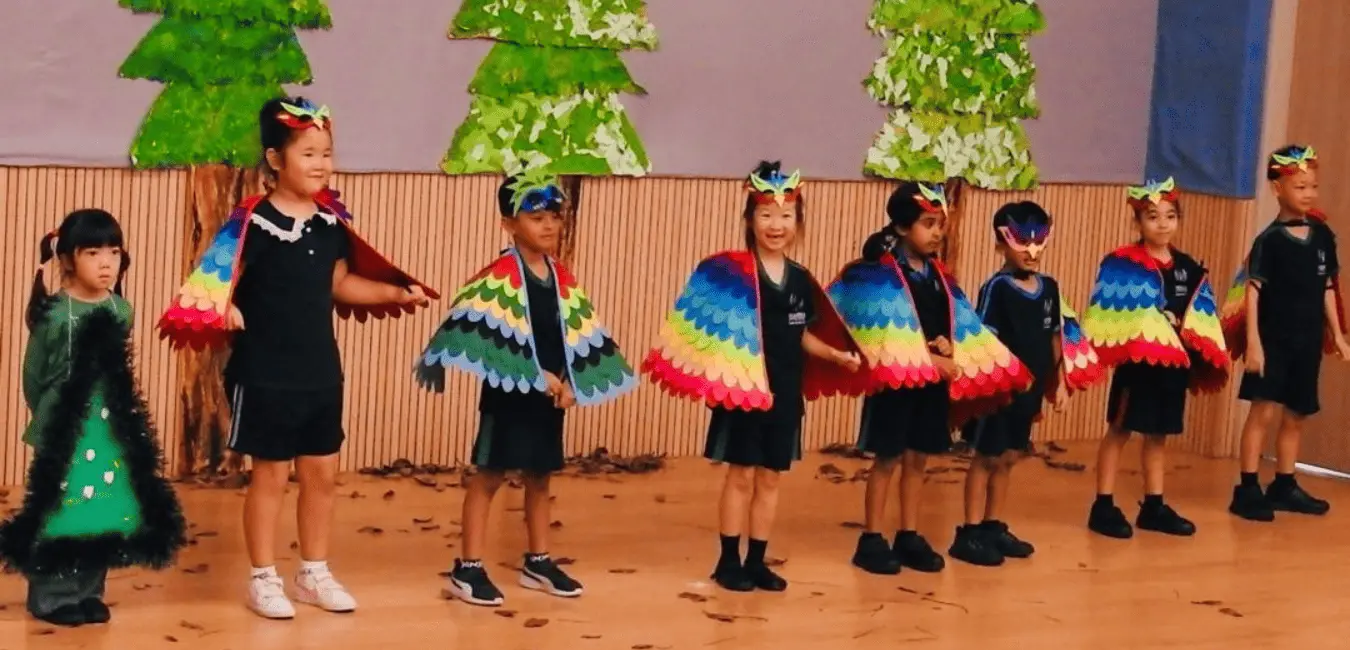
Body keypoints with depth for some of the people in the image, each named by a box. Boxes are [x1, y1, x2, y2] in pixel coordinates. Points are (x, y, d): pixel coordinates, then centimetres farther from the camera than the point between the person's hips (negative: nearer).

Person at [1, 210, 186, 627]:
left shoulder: (121, 310, 3)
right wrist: (46, 415, 7)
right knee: (59, 509, -2)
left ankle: (87, 592, 18)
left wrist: (118, 411, 12)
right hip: (64, 427, -5)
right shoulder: (54, 313, -12)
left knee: (104, 508, 7)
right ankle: (51, 597, 7)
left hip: (112, 427, 5)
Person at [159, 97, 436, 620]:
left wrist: (397, 292, 10)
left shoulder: (332, 222, 3)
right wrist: (222, 309, -39)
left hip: (321, 370, 6)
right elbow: (214, 281, -20)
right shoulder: (254, 222, -16)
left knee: (322, 473, 13)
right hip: (265, 373, -6)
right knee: (271, 475, 4)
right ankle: (264, 579, 17)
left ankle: (315, 573, 28)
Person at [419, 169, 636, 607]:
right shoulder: (499, 277, -12)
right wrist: (538, 376, -20)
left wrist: (571, 383, -4)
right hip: (508, 391, -6)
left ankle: (538, 563, 27)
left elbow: (582, 336, 11)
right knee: (489, 475, -2)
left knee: (540, 476, 15)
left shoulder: (563, 279, 9)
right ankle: (467, 569, 2)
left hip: (550, 393, 7)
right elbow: (481, 333, -22)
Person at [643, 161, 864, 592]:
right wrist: (710, 372, -24)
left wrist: (837, 355, 4)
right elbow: (711, 330, -12)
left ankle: (756, 561, 19)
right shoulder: (729, 272, -11)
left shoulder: (801, 279, 6)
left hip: (786, 393, 5)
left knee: (771, 477, 10)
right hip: (743, 390, -5)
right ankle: (728, 561, 12)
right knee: (741, 475, 2)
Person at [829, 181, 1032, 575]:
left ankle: (909, 537, 20)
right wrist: (932, 361, -18)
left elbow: (960, 323, 10)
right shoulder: (881, 275, -11)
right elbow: (888, 335, -18)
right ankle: (871, 540, 8)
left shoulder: (939, 276, 10)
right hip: (896, 377, -6)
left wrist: (948, 346, -12)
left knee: (918, 458, 11)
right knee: (887, 458, 0)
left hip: (936, 379, 6)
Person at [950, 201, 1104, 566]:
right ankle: (969, 534, 7)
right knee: (987, 457, 1)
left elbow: (1056, 337, 12)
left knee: (1008, 458, 14)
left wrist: (1060, 382, 12)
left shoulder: (1049, 287, 5)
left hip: (1030, 387, 6)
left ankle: (993, 527, 24)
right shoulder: (997, 288, -15)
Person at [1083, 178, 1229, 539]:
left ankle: (1154, 507, 21)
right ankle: (1103, 507, 7)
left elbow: (1201, 321, 10)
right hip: (1136, 360, -5)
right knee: (1119, 430, 2)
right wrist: (1121, 349, -21)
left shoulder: (1189, 269, 8)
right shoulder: (1120, 265, -9)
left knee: (1159, 434, 13)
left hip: (1174, 363, 5)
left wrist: (1200, 359, 2)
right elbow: (1112, 318, -13)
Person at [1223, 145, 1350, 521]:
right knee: (1265, 410, -9)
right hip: (1273, 337, -5)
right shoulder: (1270, 240, -9)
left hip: (1308, 339, 5)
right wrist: (1253, 342, -17)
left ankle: (1284, 486, 23)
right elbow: (1252, 291, -11)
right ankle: (1247, 489, -4)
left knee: (1296, 415, 12)